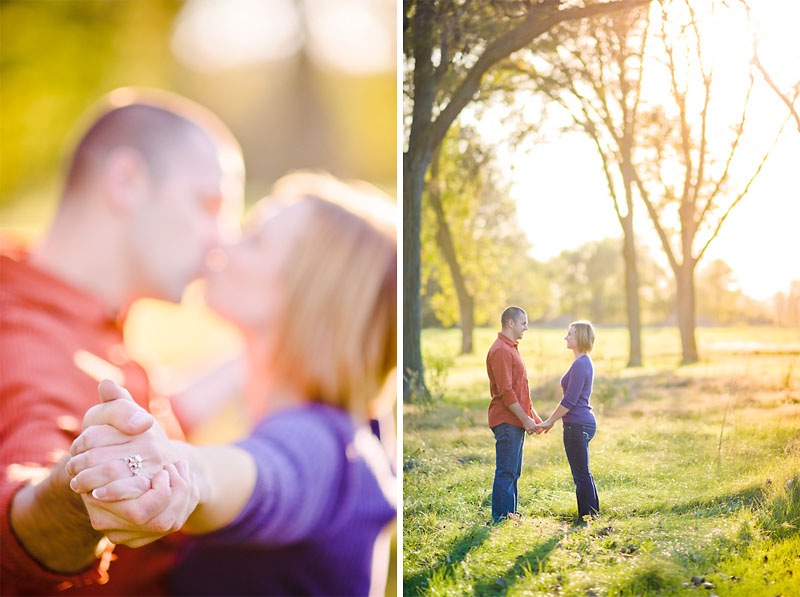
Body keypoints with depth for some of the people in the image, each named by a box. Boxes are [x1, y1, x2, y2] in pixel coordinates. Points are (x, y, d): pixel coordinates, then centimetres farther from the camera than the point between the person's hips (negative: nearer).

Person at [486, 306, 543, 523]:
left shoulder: (511, 348, 19)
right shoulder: (500, 350, -15)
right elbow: (505, 392, -20)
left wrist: (533, 416, 20)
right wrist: (525, 418, -18)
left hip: (517, 421, 10)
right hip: (507, 421, -10)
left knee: (513, 472, 14)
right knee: (506, 472, -8)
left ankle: (511, 515, 20)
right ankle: (501, 519, -5)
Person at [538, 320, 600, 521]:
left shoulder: (580, 365, -19)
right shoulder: (584, 362, 13)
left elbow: (569, 400, -20)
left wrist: (550, 421, -11)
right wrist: (552, 419, 21)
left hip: (578, 426, -10)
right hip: (584, 423, 10)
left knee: (581, 475, -2)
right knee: (584, 474, 17)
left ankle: (587, 517, 5)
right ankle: (593, 514, 25)